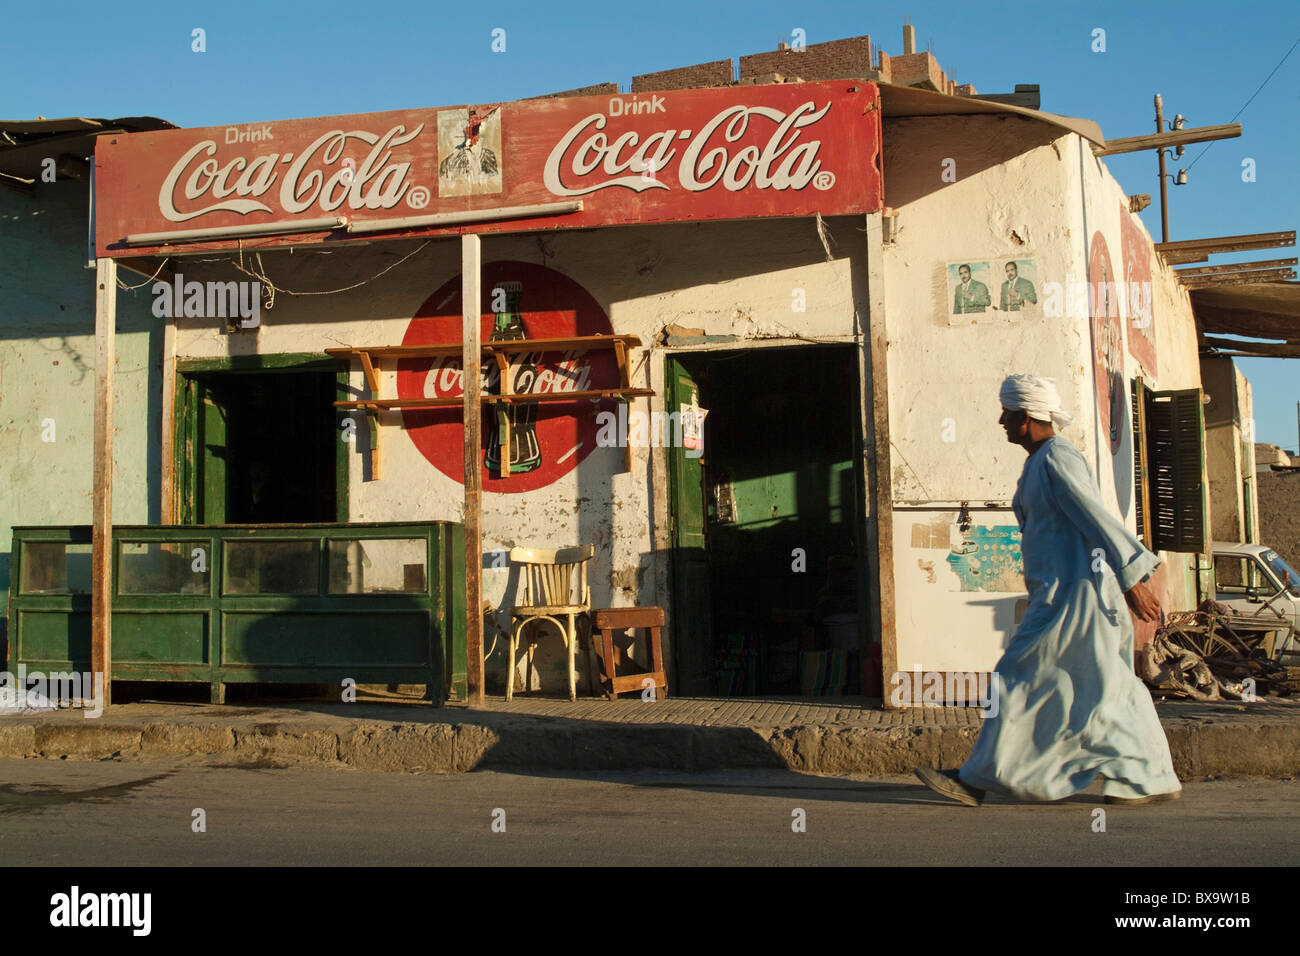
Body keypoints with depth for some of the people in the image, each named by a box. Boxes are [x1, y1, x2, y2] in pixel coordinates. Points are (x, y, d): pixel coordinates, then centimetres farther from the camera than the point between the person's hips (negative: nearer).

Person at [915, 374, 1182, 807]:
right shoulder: (1043, 460, 17)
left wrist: (1132, 582, -18)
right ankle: (1154, 779, 15)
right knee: (1107, 688, 11)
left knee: (1022, 681, -5)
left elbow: (1100, 522, -17)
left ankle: (979, 779, 0)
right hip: (1065, 590, 10)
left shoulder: (1055, 460, -14)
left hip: (1071, 593, -10)